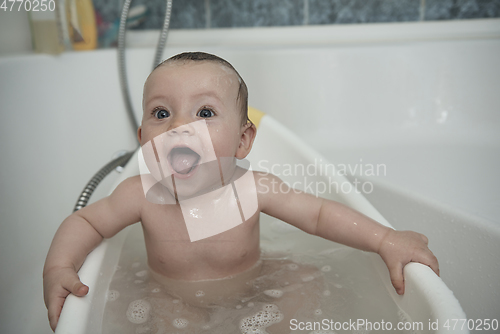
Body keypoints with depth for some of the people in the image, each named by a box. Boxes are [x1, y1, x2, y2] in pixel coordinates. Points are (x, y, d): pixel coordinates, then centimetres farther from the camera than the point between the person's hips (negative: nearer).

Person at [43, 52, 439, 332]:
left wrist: (387, 240, -25)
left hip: (250, 297, 1)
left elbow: (320, 214, -16)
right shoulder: (142, 195, -23)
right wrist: (59, 267, -26)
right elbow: (85, 221, -7)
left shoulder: (254, 189, -25)